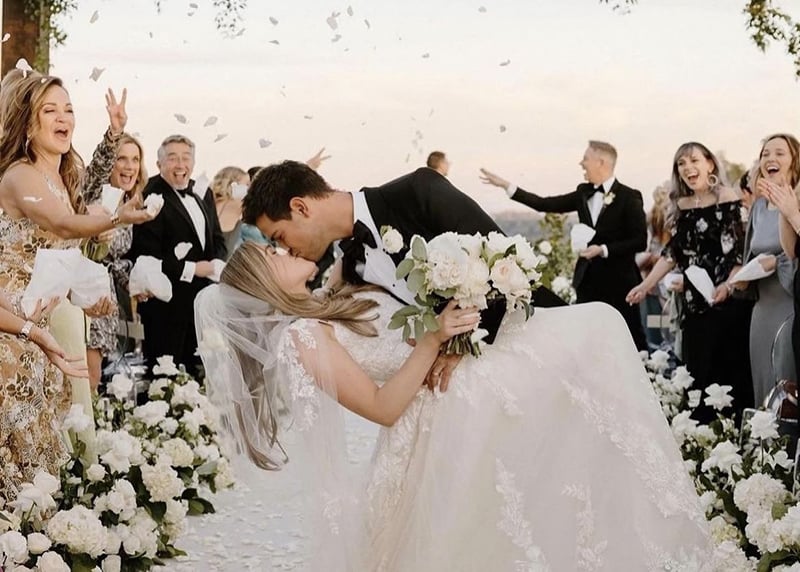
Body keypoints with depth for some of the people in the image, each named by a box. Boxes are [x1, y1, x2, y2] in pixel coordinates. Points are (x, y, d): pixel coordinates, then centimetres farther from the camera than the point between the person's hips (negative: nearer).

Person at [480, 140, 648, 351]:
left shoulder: (629, 197, -8)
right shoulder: (584, 193, 9)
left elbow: (640, 241, -11)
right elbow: (546, 204, 8)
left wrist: (604, 250, -20)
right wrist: (505, 185, 5)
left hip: (618, 282, -6)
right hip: (588, 281, 6)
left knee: (631, 338, -1)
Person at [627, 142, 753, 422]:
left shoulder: (727, 199, -6)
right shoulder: (681, 205, 11)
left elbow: (742, 249, -10)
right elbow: (674, 251, 14)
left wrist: (728, 285, -23)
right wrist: (646, 285, 7)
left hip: (728, 303, -5)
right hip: (694, 302, 5)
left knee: (731, 369, -3)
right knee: (697, 372, 5)